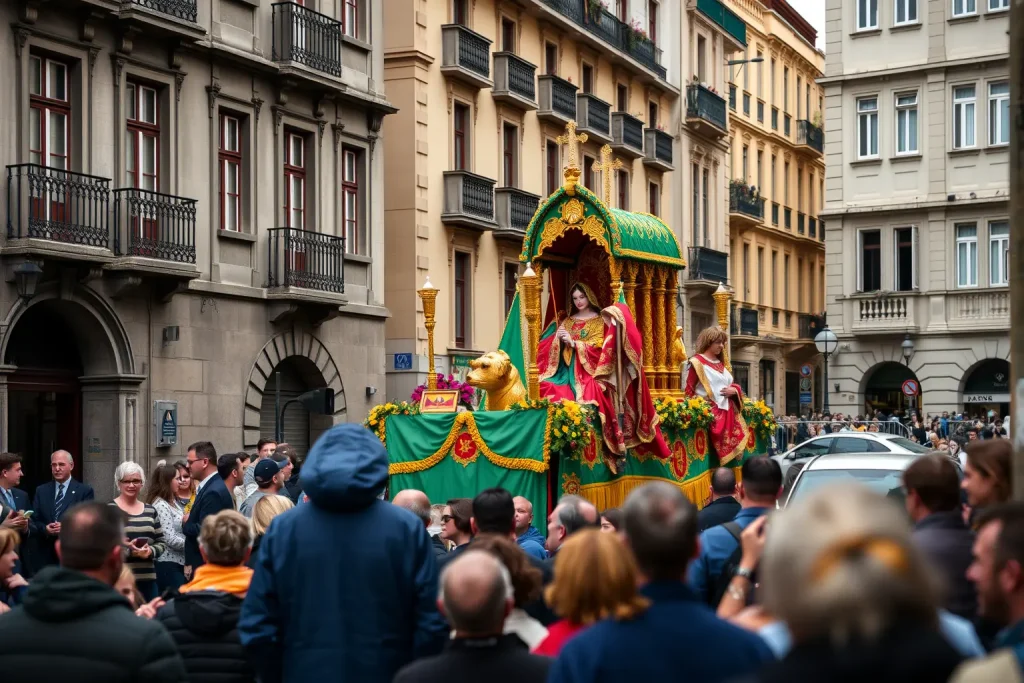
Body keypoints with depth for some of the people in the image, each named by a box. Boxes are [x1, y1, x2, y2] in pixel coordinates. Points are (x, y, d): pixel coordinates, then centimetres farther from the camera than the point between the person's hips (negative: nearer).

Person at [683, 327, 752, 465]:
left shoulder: (721, 364, 22)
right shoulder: (696, 362, -4)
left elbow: (732, 385, 26)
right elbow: (688, 390, -9)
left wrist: (734, 390, 2)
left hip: (728, 412, 8)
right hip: (710, 412, -8)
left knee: (731, 447, -3)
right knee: (721, 449, -17)